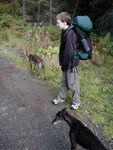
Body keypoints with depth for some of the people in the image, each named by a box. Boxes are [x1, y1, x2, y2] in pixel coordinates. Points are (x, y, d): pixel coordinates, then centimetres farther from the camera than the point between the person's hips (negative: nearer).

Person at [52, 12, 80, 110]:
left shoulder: (70, 33, -23)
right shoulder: (65, 32, 7)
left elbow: (70, 51, -25)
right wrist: (62, 63, 14)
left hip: (71, 63, -9)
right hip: (66, 63, 9)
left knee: (72, 83, 7)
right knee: (64, 82, 22)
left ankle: (76, 101, 28)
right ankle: (61, 98, 41)